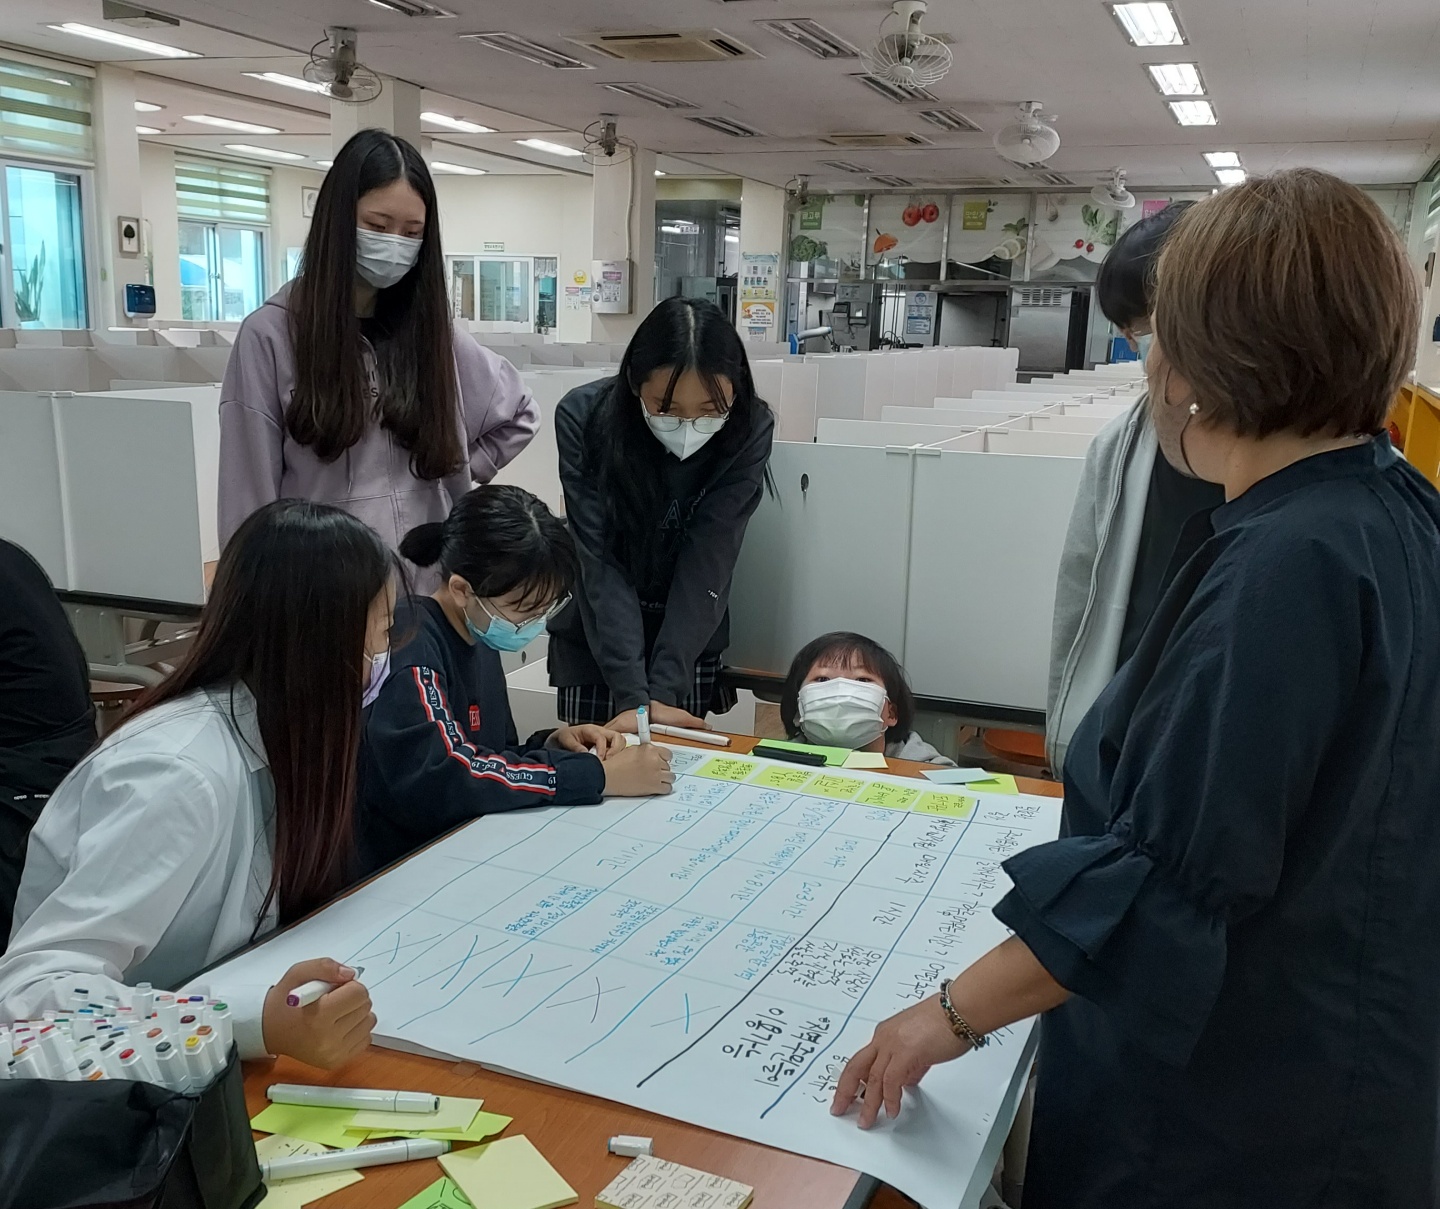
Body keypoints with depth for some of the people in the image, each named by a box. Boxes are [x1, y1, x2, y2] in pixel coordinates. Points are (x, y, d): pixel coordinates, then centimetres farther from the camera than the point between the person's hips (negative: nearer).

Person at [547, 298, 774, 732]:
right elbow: (599, 562, -24)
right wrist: (631, 696, -30)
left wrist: (664, 691, -28)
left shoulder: (750, 429, -20)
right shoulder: (583, 417, -22)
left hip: (691, 639, 1)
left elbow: (707, 564, -22)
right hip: (595, 635, 0)